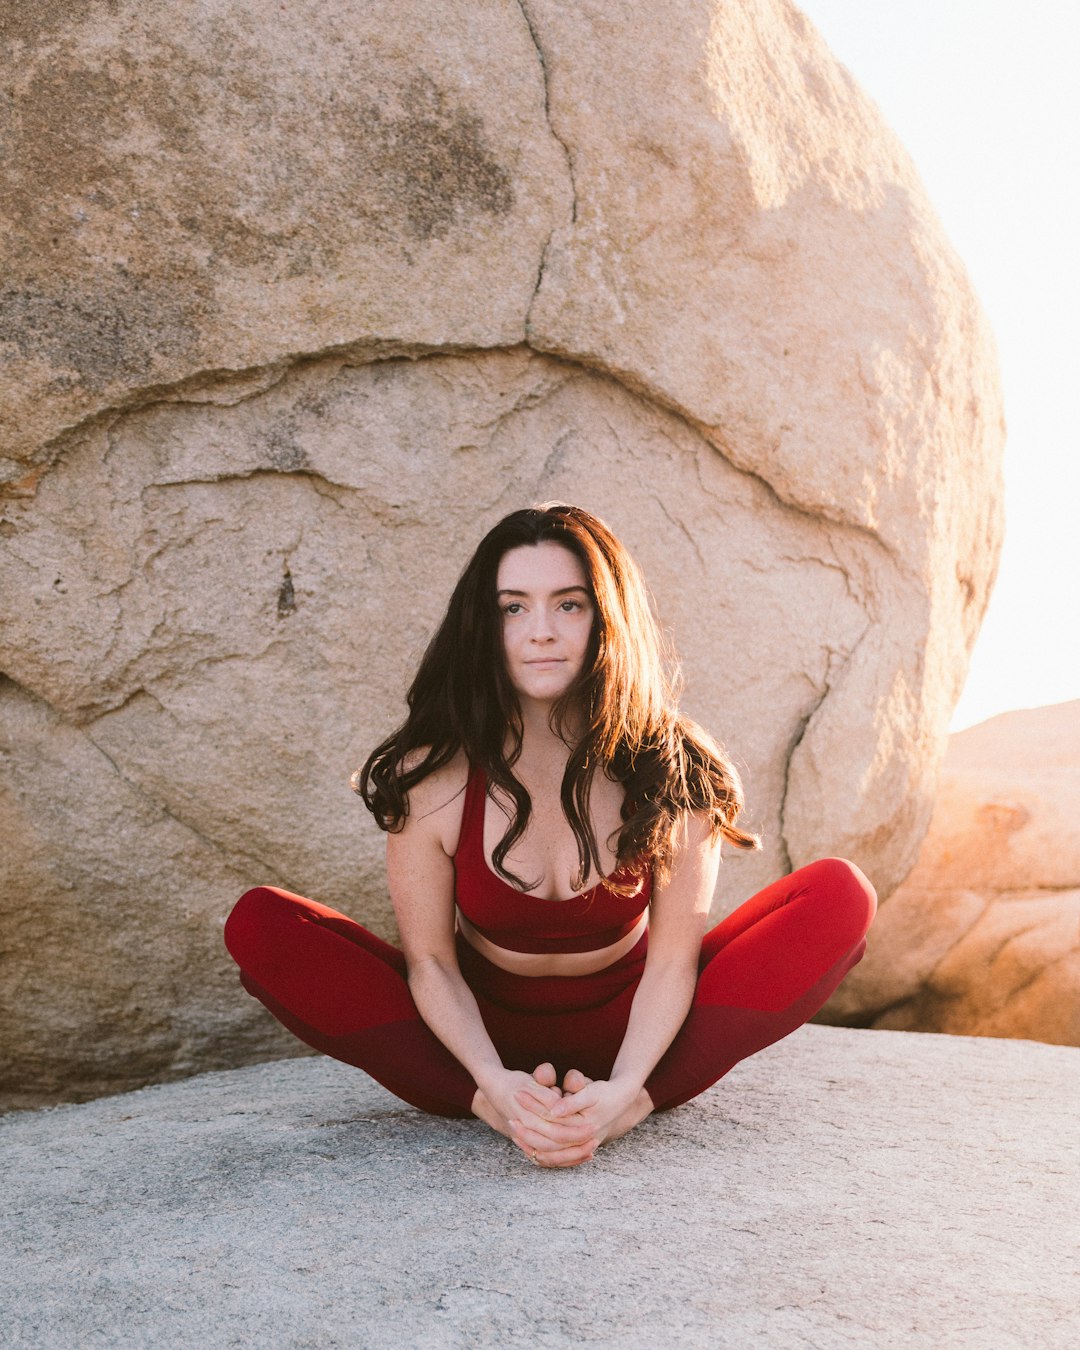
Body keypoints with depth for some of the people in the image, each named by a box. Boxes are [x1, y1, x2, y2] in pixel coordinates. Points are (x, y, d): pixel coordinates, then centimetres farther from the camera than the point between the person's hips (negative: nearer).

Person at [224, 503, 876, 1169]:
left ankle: (632, 1107, -26)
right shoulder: (432, 777, -16)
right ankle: (493, 1109, -24)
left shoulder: (673, 772, -15)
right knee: (260, 926, -21)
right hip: (479, 1030, 0)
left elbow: (671, 963, -16)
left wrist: (622, 1090, -33)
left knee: (841, 897, -20)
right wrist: (495, 1084, -30)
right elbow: (429, 961, -12)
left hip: (627, 1030, 0)